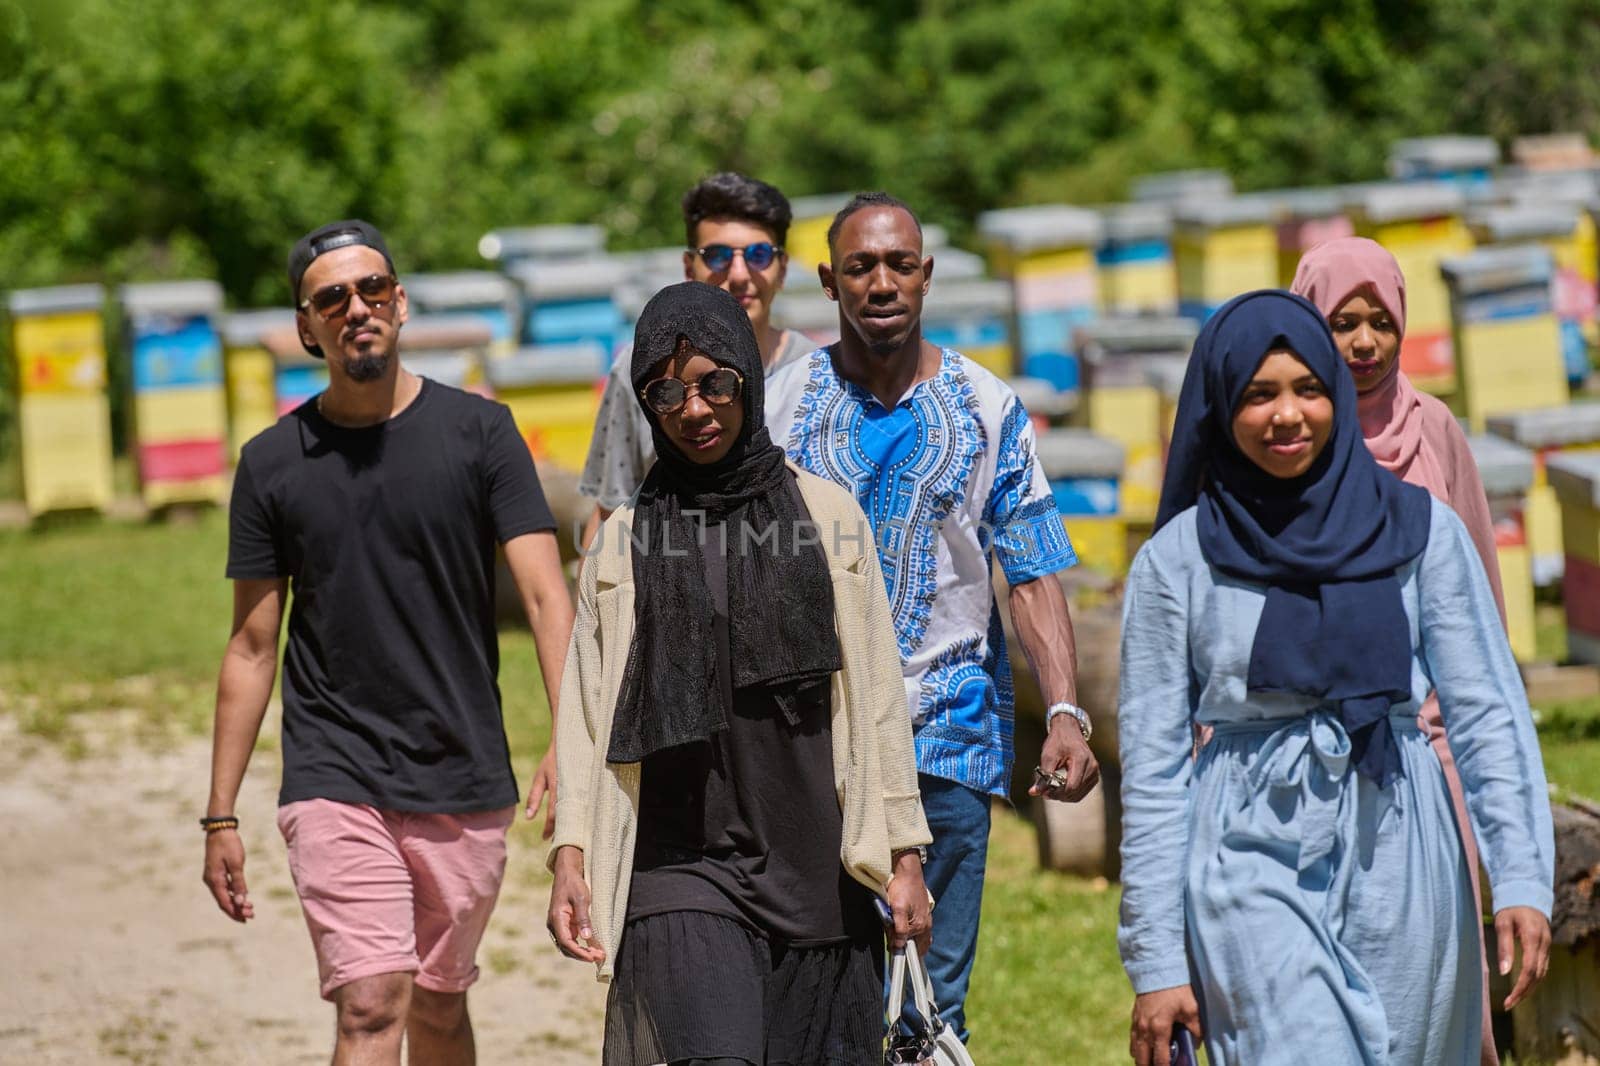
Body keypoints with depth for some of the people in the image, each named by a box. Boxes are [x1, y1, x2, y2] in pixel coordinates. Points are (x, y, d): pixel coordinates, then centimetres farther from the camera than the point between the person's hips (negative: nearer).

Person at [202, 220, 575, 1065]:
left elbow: (545, 594, -7)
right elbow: (252, 648, 7)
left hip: (465, 779, 1)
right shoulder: (273, 463, 3)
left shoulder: (478, 432, 0)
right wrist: (220, 814, 4)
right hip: (335, 780, -1)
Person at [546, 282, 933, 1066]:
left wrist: (903, 857, 5)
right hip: (682, 874, -1)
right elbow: (587, 715, 6)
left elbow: (877, 698, 8)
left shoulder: (826, 517, 7)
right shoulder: (626, 542, 7)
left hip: (816, 874, 2)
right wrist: (568, 858, -5)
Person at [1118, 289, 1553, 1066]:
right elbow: (1153, 768, 3)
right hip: (1254, 864, -2)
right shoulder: (1176, 560, 2)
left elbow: (1489, 716, 3)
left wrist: (1522, 879, -8)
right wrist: (1156, 962, 0)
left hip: (1398, 865, 2)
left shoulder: (1418, 531, 4)